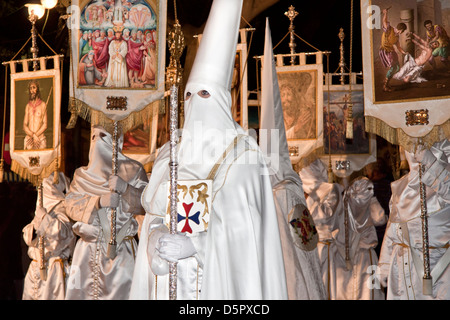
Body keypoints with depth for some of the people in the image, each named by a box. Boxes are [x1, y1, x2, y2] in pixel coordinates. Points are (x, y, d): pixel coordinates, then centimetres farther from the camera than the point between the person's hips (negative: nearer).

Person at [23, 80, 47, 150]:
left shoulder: (43, 105, 5)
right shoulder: (28, 106, 14)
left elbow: (45, 125, 1)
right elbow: (25, 125, 8)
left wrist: (36, 135, -12)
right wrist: (33, 135, -9)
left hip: (40, 138, -2)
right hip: (28, 138, 2)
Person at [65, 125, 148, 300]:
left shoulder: (133, 170, 6)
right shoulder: (82, 174, 17)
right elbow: (71, 204, 3)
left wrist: (125, 189, -22)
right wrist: (98, 202, -14)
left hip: (120, 248, -3)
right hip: (87, 247, 3)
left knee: (119, 291, -14)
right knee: (77, 292, -3)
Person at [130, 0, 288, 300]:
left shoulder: (242, 155, -5)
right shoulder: (171, 154, 8)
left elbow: (244, 228, -11)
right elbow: (154, 217, 7)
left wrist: (193, 243, -22)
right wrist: (159, 239, -14)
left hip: (219, 276, -4)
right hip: (169, 279, 4)